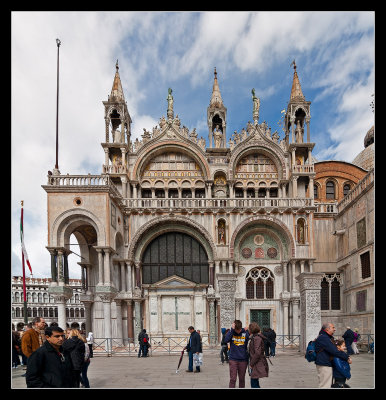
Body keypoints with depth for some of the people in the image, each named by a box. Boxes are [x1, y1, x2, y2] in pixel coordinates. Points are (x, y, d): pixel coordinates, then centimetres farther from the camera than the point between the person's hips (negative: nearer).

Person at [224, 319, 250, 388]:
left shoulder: (245, 333, -2)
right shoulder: (231, 332, -2)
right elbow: (226, 340, -20)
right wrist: (232, 330, -22)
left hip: (243, 360, 1)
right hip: (233, 359, -1)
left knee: (242, 379, 11)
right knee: (232, 379, -3)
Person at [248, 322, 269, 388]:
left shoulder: (257, 338, -17)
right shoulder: (253, 337, 13)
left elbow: (257, 353, -24)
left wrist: (251, 363, -16)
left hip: (257, 365, -10)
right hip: (255, 365, 10)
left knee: (254, 384, -7)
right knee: (255, 383, 16)